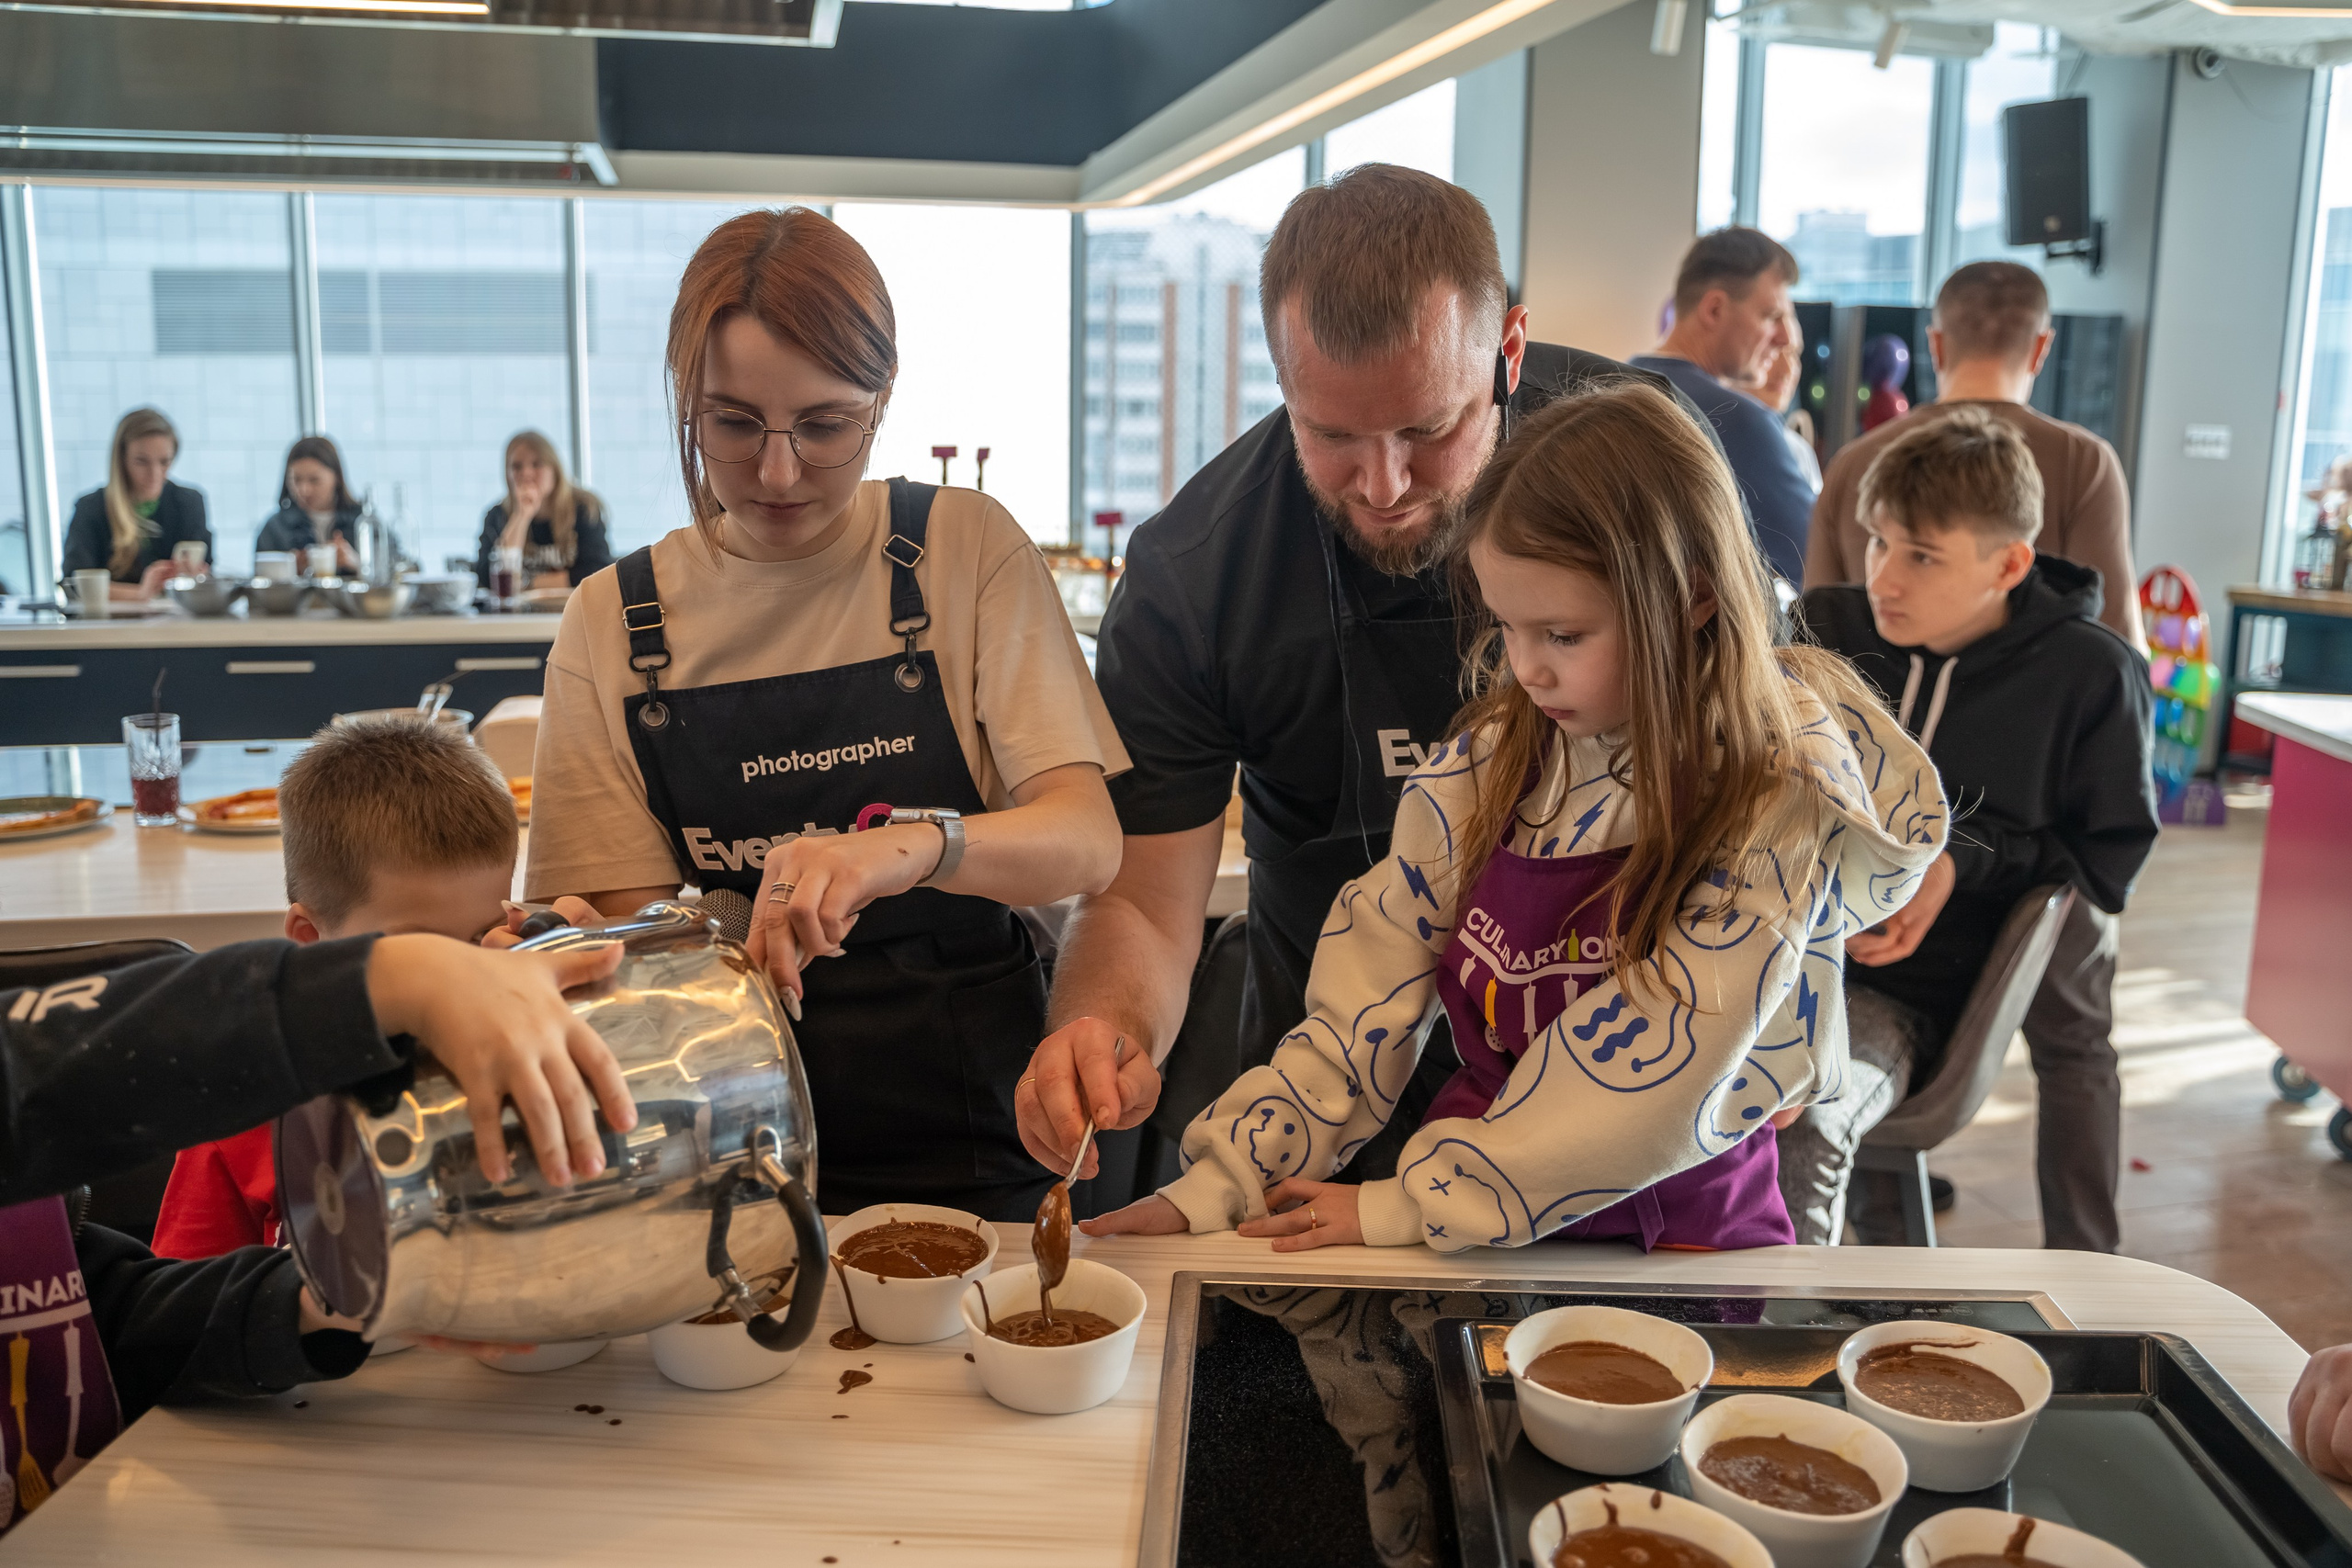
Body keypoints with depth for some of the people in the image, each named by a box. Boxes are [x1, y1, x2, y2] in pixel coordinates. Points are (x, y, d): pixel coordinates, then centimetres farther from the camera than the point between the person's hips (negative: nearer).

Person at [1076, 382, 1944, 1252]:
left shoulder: (1780, 803, -15)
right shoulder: (1498, 753, -1)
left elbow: (1650, 1073, -18)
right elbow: (1379, 972, 0)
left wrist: (1406, 1207, -17)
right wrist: (1223, 1182, -8)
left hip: (1678, 1234, -2)